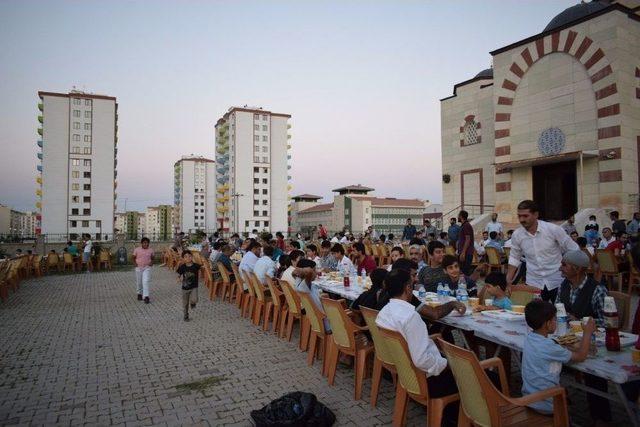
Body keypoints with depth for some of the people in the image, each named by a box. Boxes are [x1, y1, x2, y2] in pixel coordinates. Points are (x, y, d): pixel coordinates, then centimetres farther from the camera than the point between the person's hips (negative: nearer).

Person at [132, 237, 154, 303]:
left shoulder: (151, 250, 1)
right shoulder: (137, 250, -3)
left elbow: (152, 258, 15)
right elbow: (134, 258, 9)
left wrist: (151, 263, -2)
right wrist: (135, 263, -6)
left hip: (147, 268, -1)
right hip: (138, 268, 1)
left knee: (145, 282, -14)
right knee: (139, 282, 13)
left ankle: (146, 296, -15)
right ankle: (140, 294, 36)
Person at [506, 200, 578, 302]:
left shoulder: (553, 229, -14)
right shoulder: (516, 235, -6)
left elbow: (574, 251, -4)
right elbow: (514, 258, 7)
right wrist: (508, 281, 2)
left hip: (557, 282, -2)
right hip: (533, 283, 2)